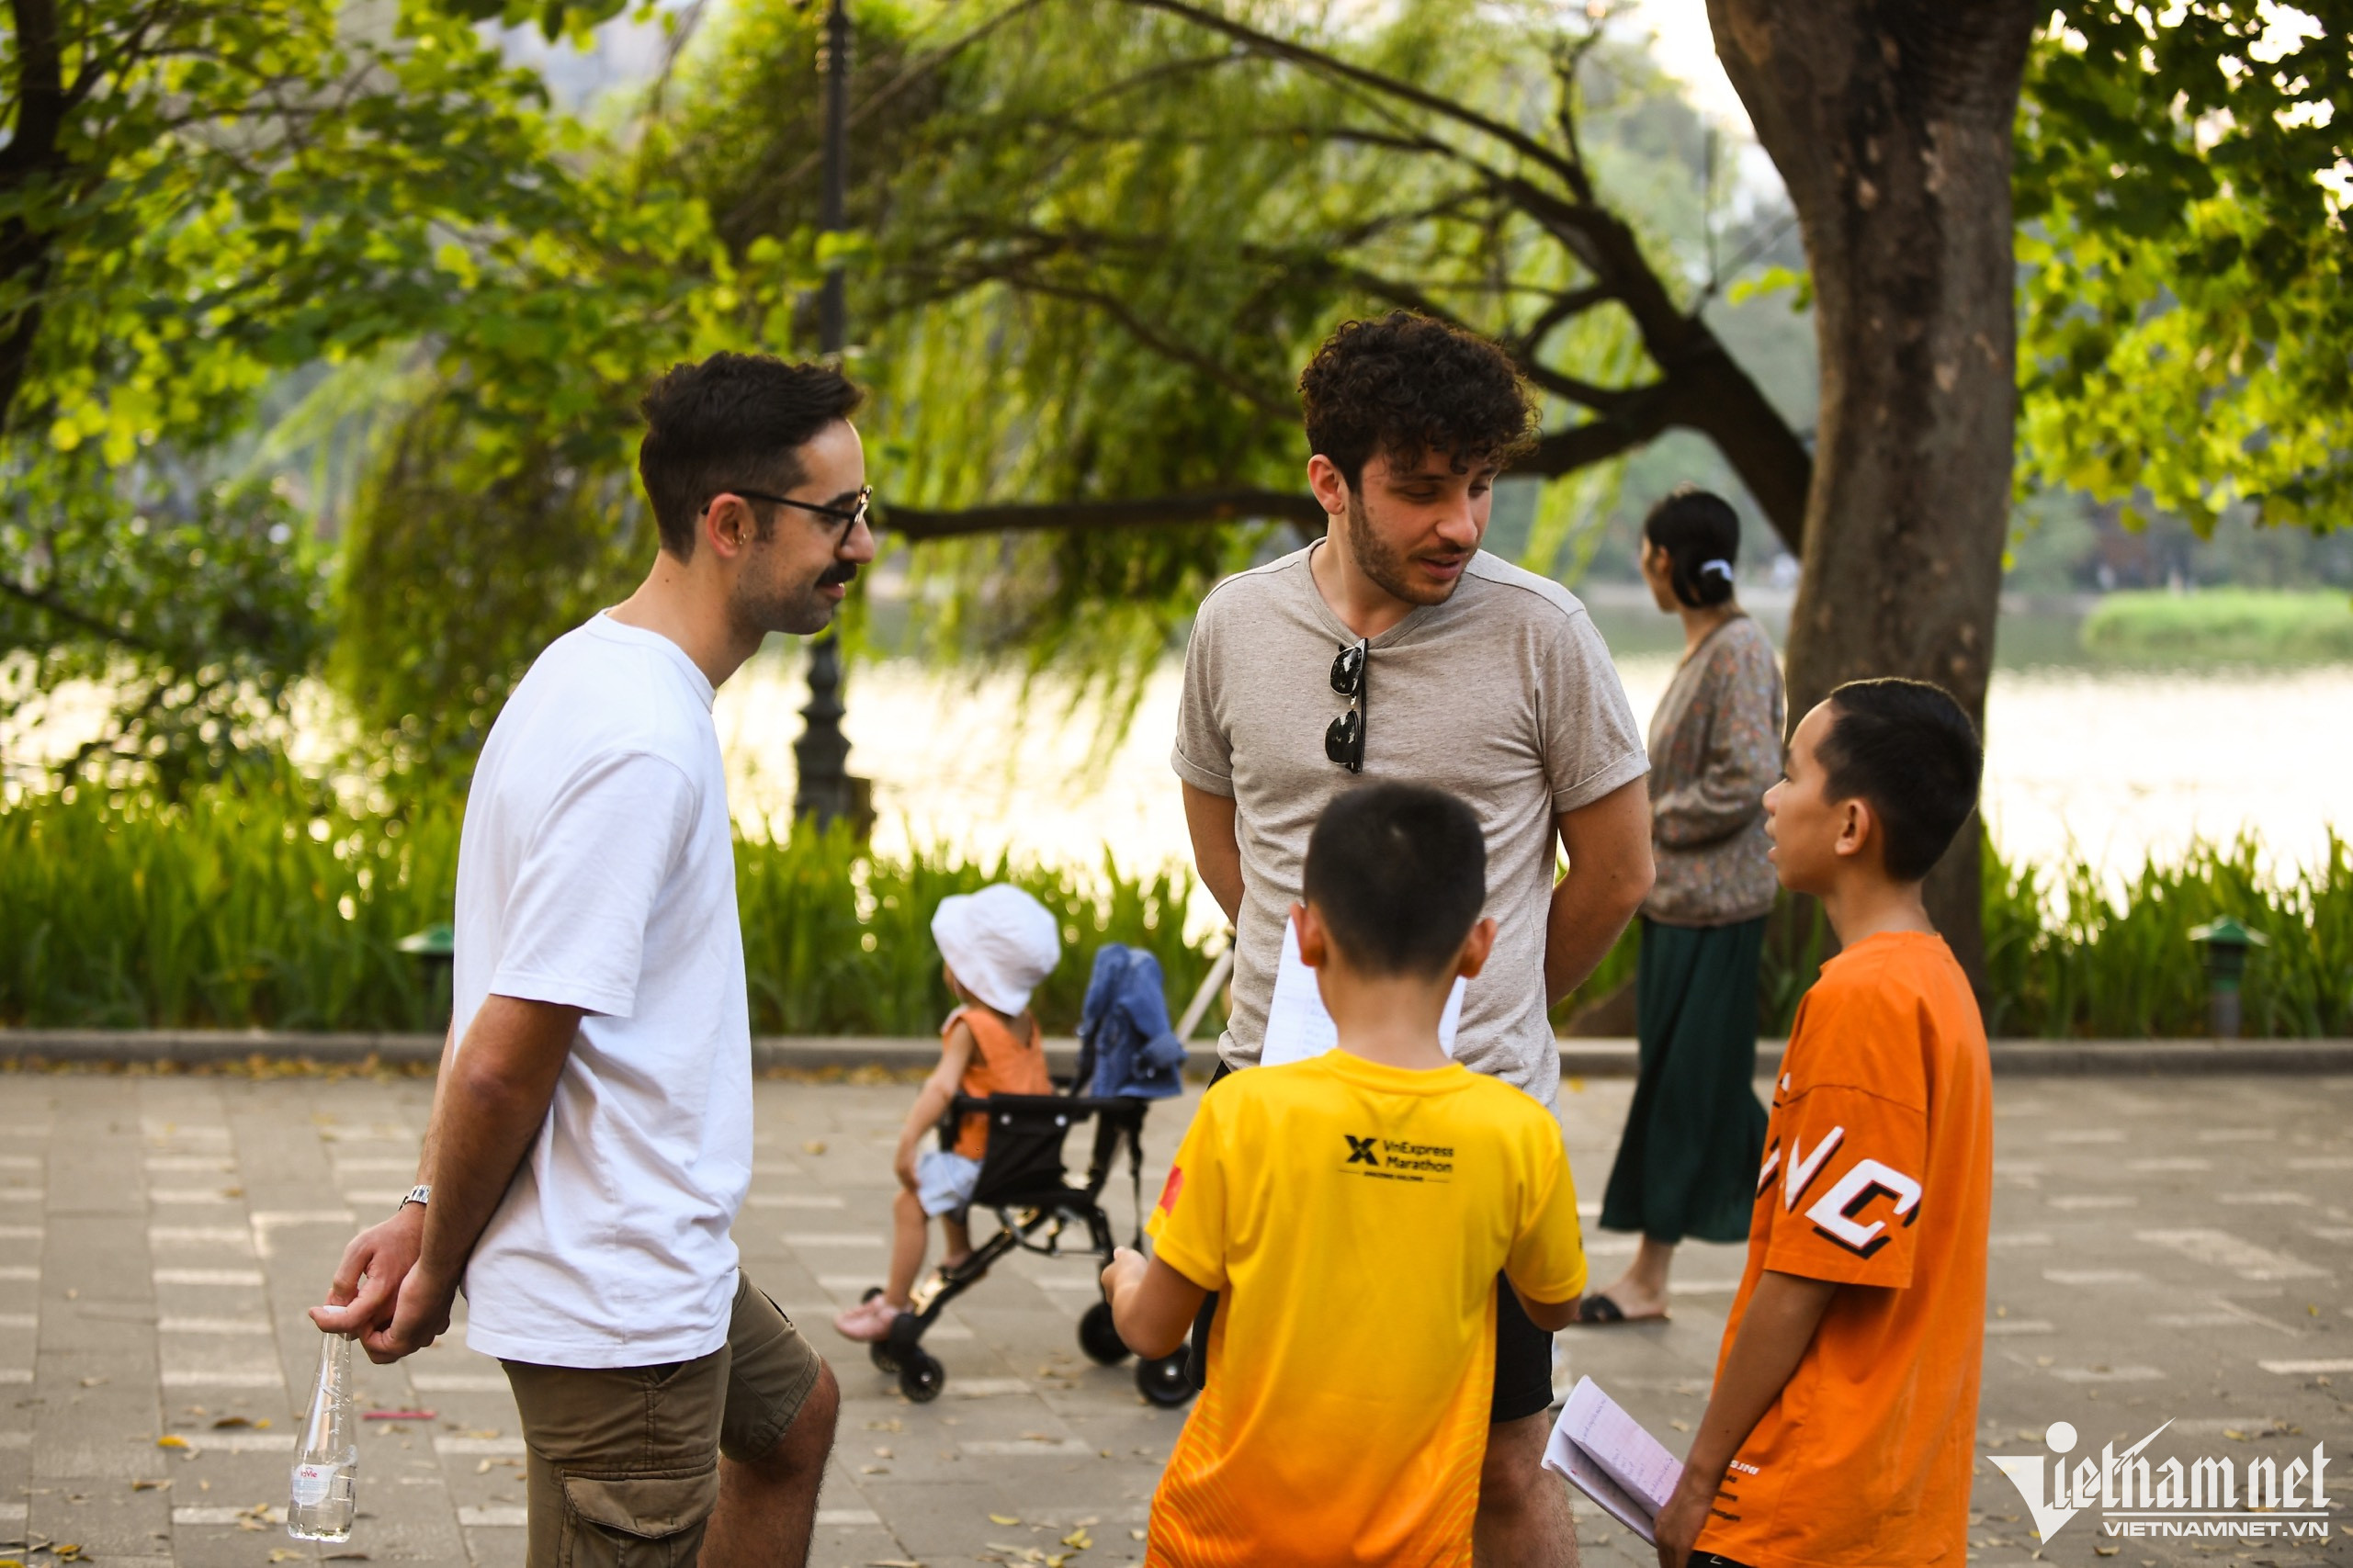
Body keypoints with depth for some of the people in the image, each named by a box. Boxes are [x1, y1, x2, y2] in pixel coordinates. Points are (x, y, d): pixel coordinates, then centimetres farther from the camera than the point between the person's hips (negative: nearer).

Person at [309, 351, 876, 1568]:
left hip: (651, 1257, 10)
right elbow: (502, 1065, -25)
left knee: (793, 1417, 31)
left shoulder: (592, 671, 8)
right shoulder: (642, 745, -25)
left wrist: (430, 1214, 4)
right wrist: (438, 1267, -10)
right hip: (621, 1296, -10)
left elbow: (493, 995, 8)